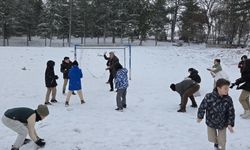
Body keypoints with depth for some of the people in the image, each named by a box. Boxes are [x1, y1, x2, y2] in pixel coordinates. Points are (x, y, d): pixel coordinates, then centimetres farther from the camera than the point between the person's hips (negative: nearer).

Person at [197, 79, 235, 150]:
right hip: (211, 122, -1)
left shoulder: (228, 99, -17)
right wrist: (200, 116, -4)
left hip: (222, 123, 1)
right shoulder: (209, 97, -27)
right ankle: (216, 143, 52)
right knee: (212, 139, 18)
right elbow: (202, 106, -13)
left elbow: (231, 112, -8)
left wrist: (230, 124, -10)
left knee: (222, 141, 6)